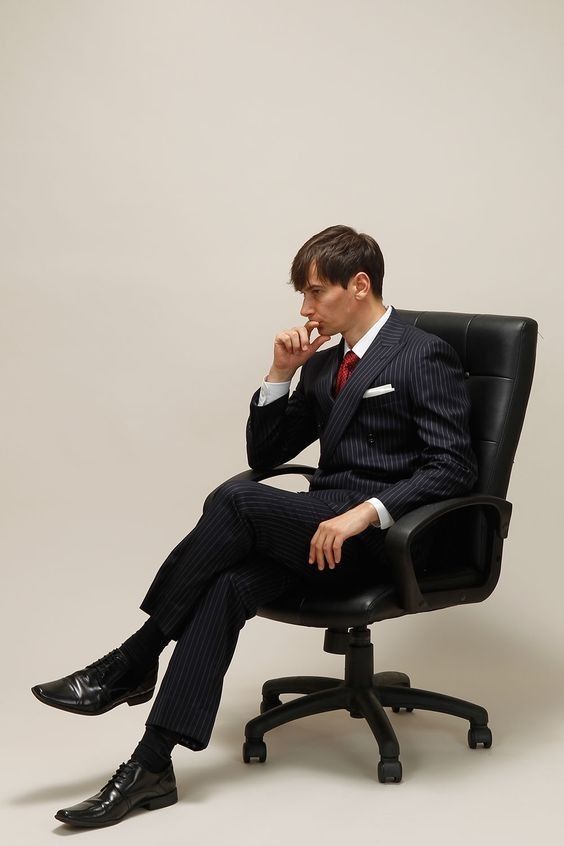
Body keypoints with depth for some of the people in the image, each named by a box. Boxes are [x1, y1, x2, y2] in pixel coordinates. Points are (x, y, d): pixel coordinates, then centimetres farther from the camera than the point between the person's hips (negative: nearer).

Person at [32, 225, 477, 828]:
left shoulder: (424, 356, -3)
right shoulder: (321, 365, 20)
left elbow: (453, 467, -12)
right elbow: (265, 455, 21)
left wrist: (366, 512, -25)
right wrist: (280, 374, 6)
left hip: (383, 535, -6)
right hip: (321, 530, 6)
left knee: (237, 500, -27)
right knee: (227, 585, -24)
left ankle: (133, 662, -15)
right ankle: (151, 767, -29)